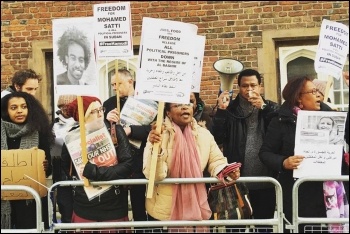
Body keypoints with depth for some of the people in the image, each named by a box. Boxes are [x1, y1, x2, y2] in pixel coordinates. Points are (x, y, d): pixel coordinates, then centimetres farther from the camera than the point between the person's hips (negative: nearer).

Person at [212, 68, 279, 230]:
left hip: (265, 181, 0)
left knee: (265, 223, 10)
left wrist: (264, 107, -18)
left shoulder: (271, 108, 7)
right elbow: (218, 139, -7)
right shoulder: (230, 110, 5)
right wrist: (221, 111, -16)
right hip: (238, 181, 0)